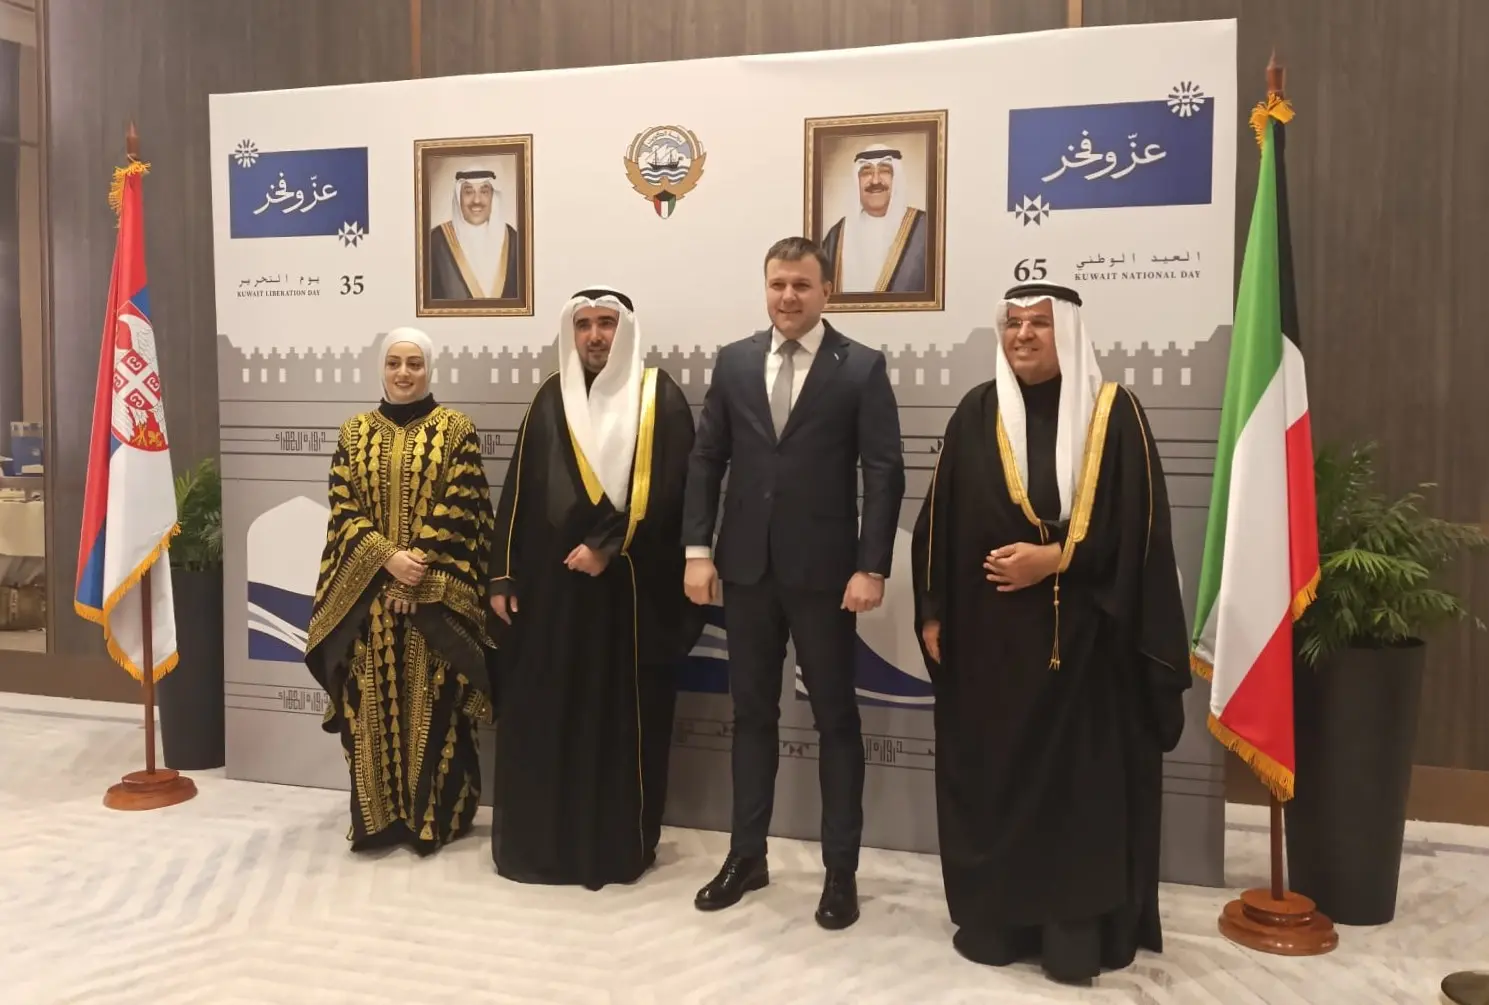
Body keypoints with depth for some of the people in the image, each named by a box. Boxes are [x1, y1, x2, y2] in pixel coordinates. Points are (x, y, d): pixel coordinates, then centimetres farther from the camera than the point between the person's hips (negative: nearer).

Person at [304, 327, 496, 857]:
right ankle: (379, 814, 18)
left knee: (433, 703, 2)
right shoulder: (355, 432, 8)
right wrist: (387, 558, -14)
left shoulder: (457, 430, 0)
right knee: (373, 701, 5)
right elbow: (343, 510, 2)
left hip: (437, 594, -2)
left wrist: (420, 577, -14)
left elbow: (460, 512, -7)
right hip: (367, 590, 3)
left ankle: (436, 815, 14)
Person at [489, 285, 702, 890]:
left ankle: (621, 844, 18)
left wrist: (608, 546, -16)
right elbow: (519, 492, 8)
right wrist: (504, 575, 4)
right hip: (552, 583, 3)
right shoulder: (551, 400, 9)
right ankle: (539, 840, 21)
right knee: (542, 715, 6)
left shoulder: (661, 398, -1)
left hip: (633, 585, -3)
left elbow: (667, 490, -10)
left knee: (624, 716, 4)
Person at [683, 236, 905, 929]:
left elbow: (885, 473, -8)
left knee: (835, 718, 7)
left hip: (824, 571, -3)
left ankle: (841, 869, 19)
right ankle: (746, 855, 26)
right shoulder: (733, 362, 7)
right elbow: (706, 459, 6)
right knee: (752, 713, 13)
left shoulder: (862, 368, -4)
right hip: (747, 566, 4)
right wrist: (698, 550, -2)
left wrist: (871, 567, -14)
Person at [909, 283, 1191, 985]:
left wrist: (1054, 558, -16)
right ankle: (994, 920, 23)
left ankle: (1077, 933, 16)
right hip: (988, 632, 3)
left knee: (1080, 781, 2)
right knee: (991, 775, 9)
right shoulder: (976, 414, 6)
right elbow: (941, 519, 6)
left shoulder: (1113, 412, -2)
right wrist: (933, 611, 3)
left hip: (1084, 635, -2)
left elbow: (1137, 524, -6)